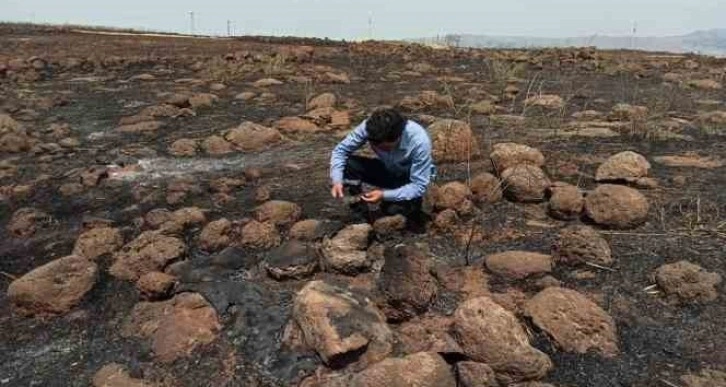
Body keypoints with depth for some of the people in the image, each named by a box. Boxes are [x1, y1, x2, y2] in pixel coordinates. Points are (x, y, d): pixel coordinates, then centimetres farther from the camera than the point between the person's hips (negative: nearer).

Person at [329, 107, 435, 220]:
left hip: (410, 179, -3)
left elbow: (419, 186, -30)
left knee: (393, 210, -32)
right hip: (387, 169, 4)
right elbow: (341, 150, -16)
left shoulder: (419, 141, -35)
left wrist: (384, 195, -39)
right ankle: (359, 206, 0)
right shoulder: (369, 127, -26)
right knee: (347, 164, -23)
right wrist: (337, 180, -32)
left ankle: (412, 203, 3)